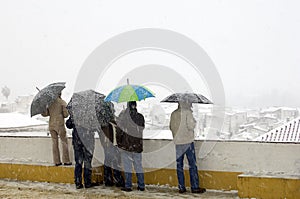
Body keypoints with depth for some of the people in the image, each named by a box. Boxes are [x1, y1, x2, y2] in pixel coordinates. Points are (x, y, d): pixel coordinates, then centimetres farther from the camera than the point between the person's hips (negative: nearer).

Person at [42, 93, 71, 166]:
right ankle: (66, 161, 2)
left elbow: (44, 114, 1)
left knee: (54, 142, 9)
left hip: (51, 125, 4)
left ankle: (57, 161, 9)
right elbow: (66, 114, -6)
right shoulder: (62, 102, -4)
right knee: (64, 141, 4)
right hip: (60, 124, -4)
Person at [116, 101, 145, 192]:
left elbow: (119, 131, -7)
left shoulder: (124, 116, -11)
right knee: (138, 166, 12)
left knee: (127, 166, 4)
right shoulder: (140, 117, -3)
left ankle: (128, 186, 4)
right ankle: (141, 186, 16)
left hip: (126, 145, -3)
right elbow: (142, 128, 8)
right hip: (138, 146, 3)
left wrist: (118, 142, 3)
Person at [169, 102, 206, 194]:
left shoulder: (173, 114, 6)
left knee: (179, 165, 8)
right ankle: (195, 187, 3)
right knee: (192, 164, 2)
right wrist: (194, 121, 5)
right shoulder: (187, 112, -9)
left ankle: (181, 187, 8)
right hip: (188, 141, -5)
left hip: (177, 142, 5)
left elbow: (171, 127, 11)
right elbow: (191, 126, -14)